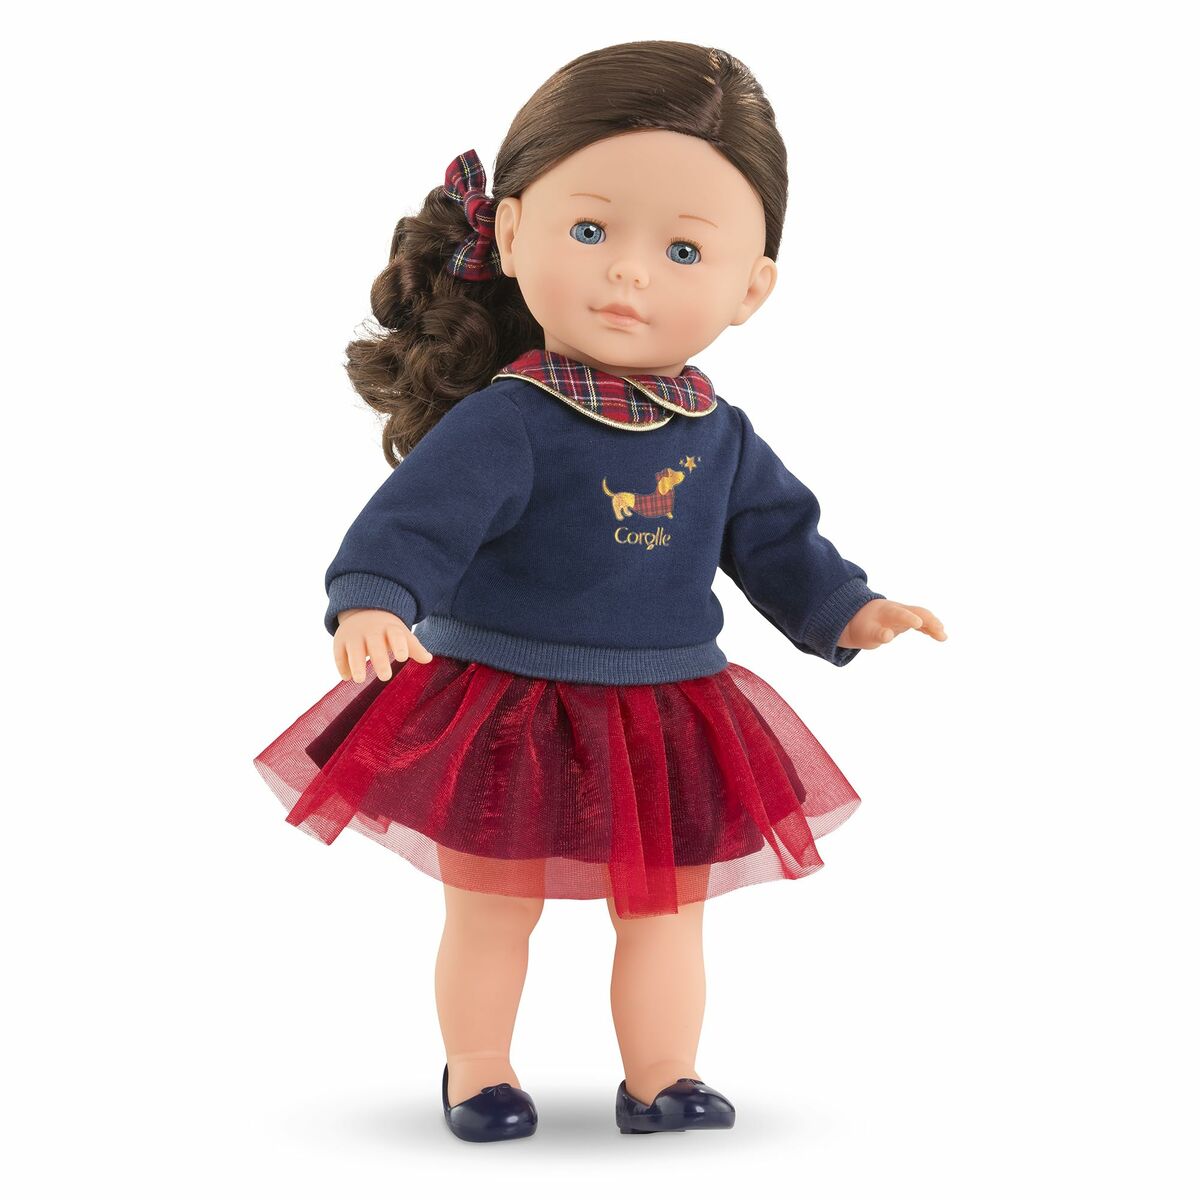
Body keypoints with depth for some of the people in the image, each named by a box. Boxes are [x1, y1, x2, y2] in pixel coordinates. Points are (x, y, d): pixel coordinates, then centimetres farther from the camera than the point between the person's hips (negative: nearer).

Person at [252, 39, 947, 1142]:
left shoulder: (721, 438, 0)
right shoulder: (501, 425, -19)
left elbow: (774, 536, 12)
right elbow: (415, 517, -26)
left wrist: (846, 608, 3)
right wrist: (371, 602, -42)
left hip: (668, 724, 4)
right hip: (505, 718, -4)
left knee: (664, 913, 16)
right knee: (490, 915, 12)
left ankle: (662, 1077, 34)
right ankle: (479, 1074, 32)